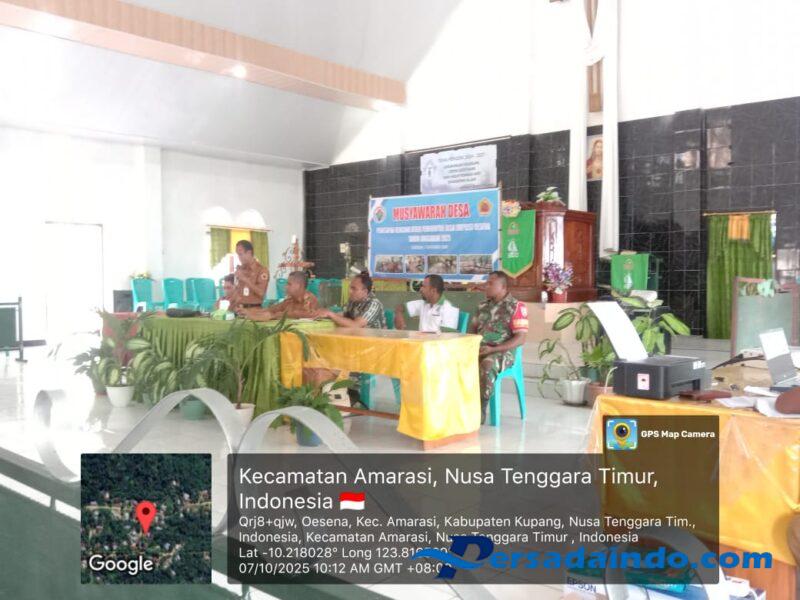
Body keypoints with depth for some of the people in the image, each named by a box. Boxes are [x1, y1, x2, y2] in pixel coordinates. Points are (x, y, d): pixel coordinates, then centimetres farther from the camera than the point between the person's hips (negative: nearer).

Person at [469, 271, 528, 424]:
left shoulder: (516, 306, -4)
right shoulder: (483, 305, 16)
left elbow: (520, 339, -9)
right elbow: (473, 328, 23)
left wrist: (492, 349, -18)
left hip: (502, 352, -5)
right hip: (478, 349, 5)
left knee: (487, 365, -38)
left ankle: (481, 410, -23)